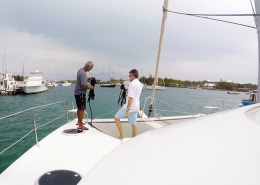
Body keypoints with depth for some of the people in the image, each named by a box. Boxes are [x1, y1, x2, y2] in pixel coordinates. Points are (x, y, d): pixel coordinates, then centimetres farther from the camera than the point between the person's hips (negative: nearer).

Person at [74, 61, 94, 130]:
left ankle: (79, 122, 33)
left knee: (80, 108, 20)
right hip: (80, 93, -10)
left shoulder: (80, 70, 9)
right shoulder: (83, 73, -21)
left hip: (78, 92, 10)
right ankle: (81, 125, -4)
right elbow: (84, 85, -27)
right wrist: (90, 87, -10)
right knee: (82, 109, -7)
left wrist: (88, 79, 10)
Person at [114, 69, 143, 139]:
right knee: (133, 124, 13)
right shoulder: (140, 84, 13)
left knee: (116, 118, 5)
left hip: (130, 106, -8)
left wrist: (128, 109, -23)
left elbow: (131, 97, -22)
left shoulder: (132, 84, -15)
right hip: (136, 107, 8)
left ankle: (121, 135, 5)